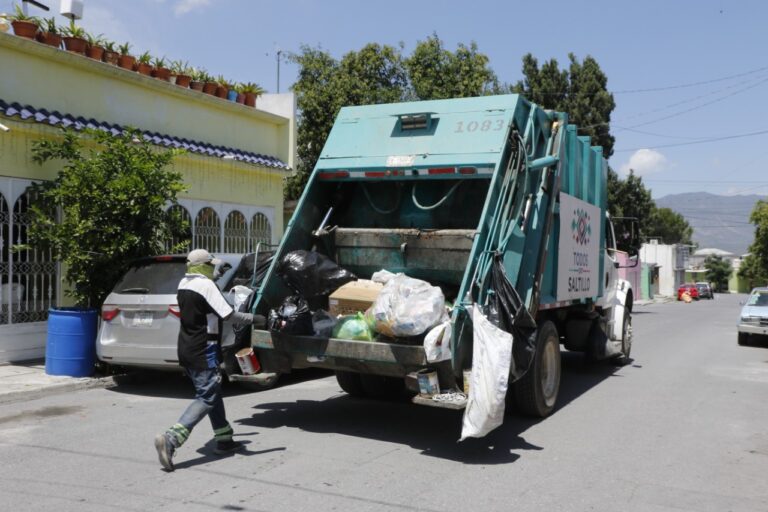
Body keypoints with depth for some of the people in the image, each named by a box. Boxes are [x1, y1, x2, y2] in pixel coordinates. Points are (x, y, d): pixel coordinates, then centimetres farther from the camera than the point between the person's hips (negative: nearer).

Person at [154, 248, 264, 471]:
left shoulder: (183, 284, 11)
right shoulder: (206, 285, -16)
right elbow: (229, 314, -19)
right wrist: (254, 318, -9)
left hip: (187, 350, 9)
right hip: (203, 351, -9)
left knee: (212, 393, 18)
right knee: (206, 398, -6)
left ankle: (224, 439, 24)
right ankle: (170, 440, -17)